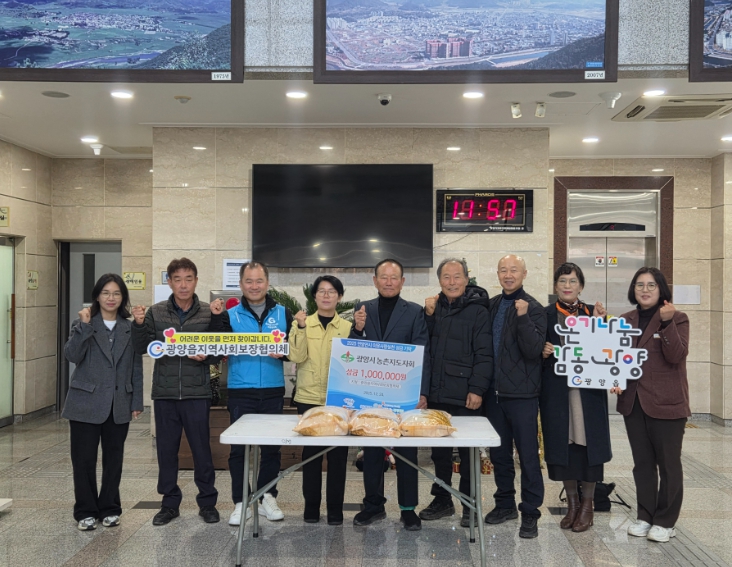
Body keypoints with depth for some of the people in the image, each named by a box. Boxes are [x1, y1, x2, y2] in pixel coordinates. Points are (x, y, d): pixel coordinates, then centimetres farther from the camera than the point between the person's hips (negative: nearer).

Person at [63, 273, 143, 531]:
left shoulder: (131, 329, 6)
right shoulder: (83, 324, 1)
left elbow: (136, 368, 6)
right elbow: (72, 355, -14)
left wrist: (137, 401, 2)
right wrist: (84, 325, -22)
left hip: (119, 405, 2)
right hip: (86, 403, -2)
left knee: (114, 458, 9)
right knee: (84, 459, 3)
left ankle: (109, 508, 22)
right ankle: (85, 511, 17)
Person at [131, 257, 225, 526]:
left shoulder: (208, 313, 0)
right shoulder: (156, 313, 3)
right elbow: (141, 348, -1)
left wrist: (206, 357, -18)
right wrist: (138, 324, -15)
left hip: (197, 393, -1)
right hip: (164, 392, 2)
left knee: (201, 448, 6)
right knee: (166, 449, 10)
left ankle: (207, 501, 21)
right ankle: (170, 502, 25)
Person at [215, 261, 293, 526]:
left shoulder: (283, 313, 6)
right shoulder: (230, 315, 4)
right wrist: (216, 319, -16)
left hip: (273, 391, 1)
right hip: (240, 392, -1)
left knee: (272, 446, 9)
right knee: (238, 447, 3)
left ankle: (267, 497, 23)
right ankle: (241, 502, 15)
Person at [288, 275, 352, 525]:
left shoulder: (347, 326, 4)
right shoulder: (302, 323, 3)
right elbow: (297, 357, -8)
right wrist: (300, 327, -19)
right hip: (309, 397, 0)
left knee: (338, 453, 4)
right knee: (310, 452, 5)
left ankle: (335, 508, 15)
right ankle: (311, 506, 18)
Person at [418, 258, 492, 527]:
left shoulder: (477, 311, -5)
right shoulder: (435, 307, 11)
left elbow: (484, 355, -10)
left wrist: (477, 389, -16)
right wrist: (428, 315, -3)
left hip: (465, 396, -5)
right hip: (437, 394, 5)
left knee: (467, 451, 6)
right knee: (439, 451, 14)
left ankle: (469, 505, 18)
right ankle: (442, 500, 27)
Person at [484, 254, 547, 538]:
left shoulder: (534, 308, -6)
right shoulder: (490, 305, 8)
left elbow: (533, 350, -16)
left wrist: (523, 317, -25)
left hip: (521, 393, -5)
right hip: (493, 391, 5)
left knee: (528, 455, 2)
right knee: (499, 453, 14)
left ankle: (530, 512, 13)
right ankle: (505, 503, 28)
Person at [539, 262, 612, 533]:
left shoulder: (593, 312, 5)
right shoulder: (546, 315, 4)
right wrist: (543, 352, -15)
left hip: (587, 388, 0)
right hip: (556, 388, 1)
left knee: (587, 443, 3)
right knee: (562, 443, 6)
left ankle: (587, 504, 18)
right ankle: (572, 502, 23)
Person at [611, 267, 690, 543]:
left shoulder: (677, 318, -4)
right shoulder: (625, 320, 9)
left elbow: (677, 356, -16)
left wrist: (667, 323, -27)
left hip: (666, 403, -4)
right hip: (633, 402, 5)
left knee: (668, 463, 5)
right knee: (642, 462, 13)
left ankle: (665, 521, 17)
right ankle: (645, 516, 25)